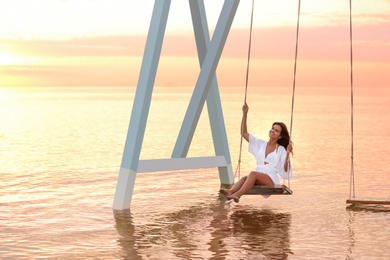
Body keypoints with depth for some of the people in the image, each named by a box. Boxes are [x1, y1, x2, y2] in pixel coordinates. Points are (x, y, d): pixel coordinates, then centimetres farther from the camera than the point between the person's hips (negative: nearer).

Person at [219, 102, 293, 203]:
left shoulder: (281, 150, 11)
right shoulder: (260, 144, 22)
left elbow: (285, 170, 2)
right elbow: (244, 133, 17)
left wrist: (288, 153, -10)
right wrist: (245, 114, 9)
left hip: (271, 179, -3)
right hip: (257, 179, 3)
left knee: (253, 174, -37)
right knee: (245, 178, -34)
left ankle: (237, 195, -61)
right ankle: (230, 191, -64)